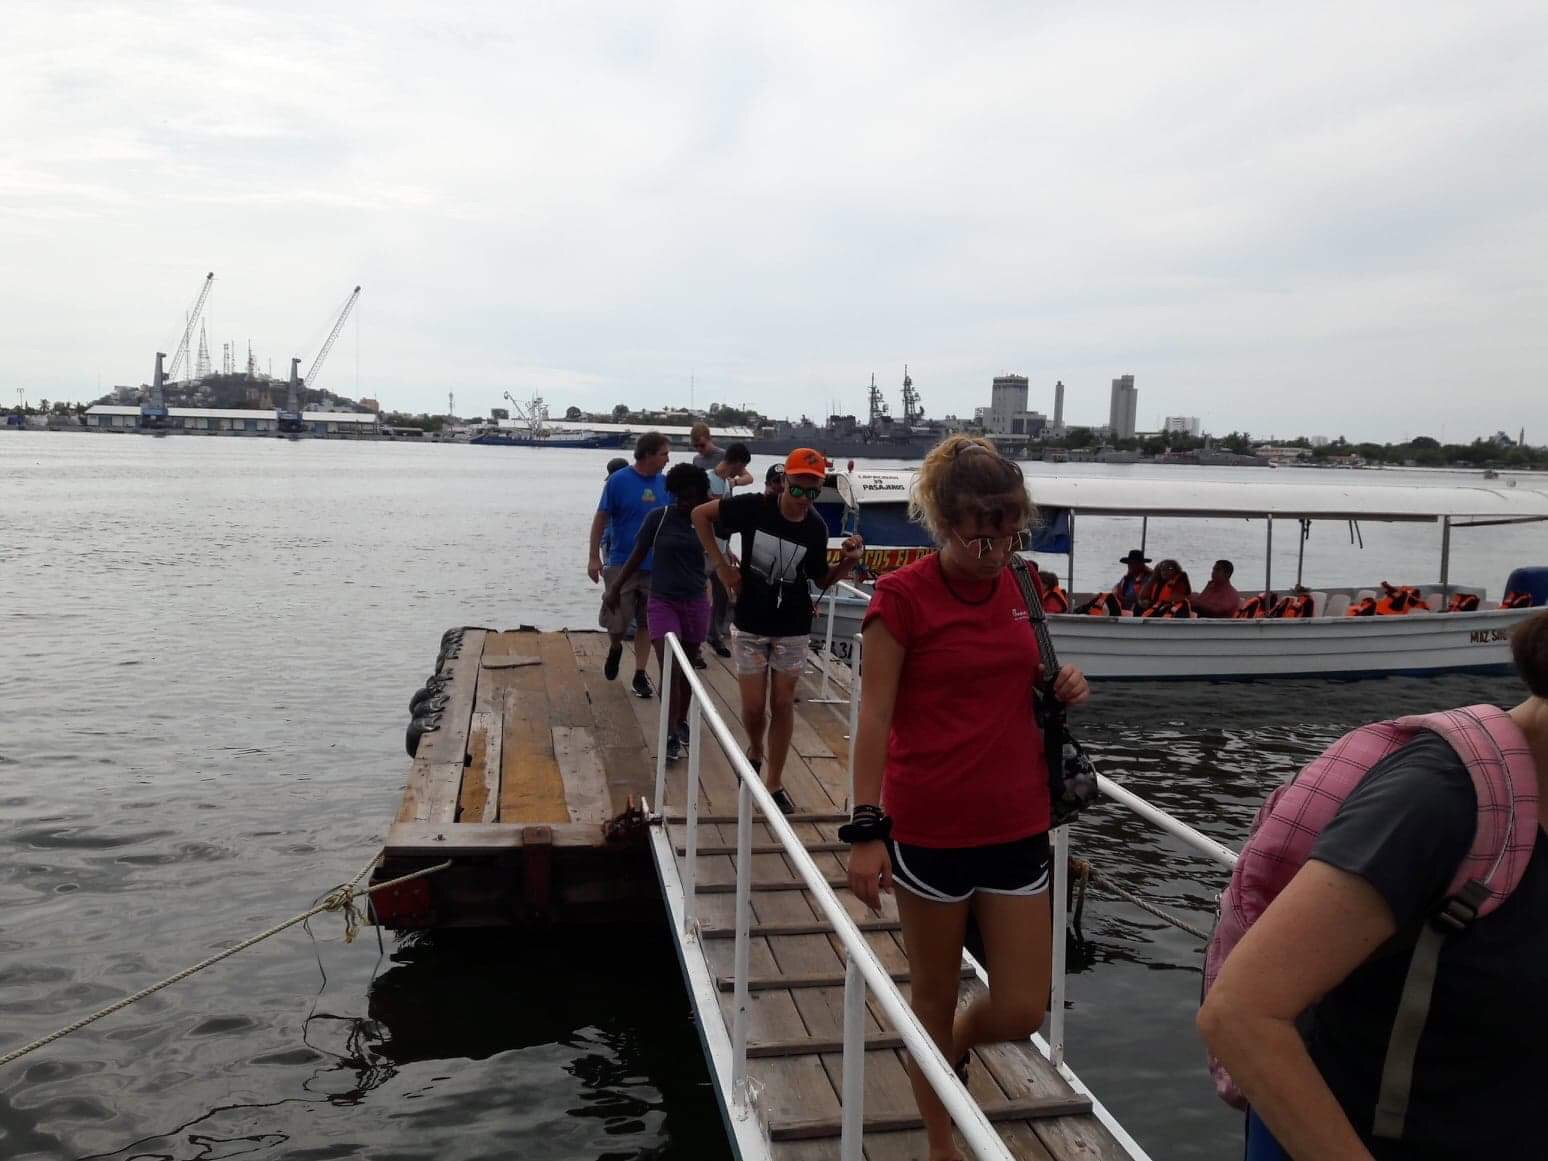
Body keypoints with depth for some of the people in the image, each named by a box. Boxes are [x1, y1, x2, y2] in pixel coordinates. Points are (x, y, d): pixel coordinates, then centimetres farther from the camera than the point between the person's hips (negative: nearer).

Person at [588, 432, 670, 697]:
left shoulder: (665, 483, 2)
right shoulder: (619, 480, -9)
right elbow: (601, 519, -6)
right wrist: (594, 558, -8)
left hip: (655, 566, 3)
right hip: (622, 563, -3)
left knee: (646, 623, 9)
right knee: (618, 621, -2)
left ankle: (640, 675, 19)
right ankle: (615, 648, 31)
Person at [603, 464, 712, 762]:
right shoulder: (658, 518, -6)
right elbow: (638, 556, -1)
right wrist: (615, 588, -3)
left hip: (695, 603, 2)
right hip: (662, 602, -2)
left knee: (687, 669, 13)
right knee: (669, 669, -11)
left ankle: (682, 721, 32)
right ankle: (671, 735, -6)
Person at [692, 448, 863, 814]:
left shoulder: (816, 528, -9)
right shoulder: (754, 507, -16)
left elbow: (821, 579, 4)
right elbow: (701, 514, -5)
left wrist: (849, 561, -15)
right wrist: (721, 564, -10)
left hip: (793, 628, 1)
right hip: (750, 625, -1)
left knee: (783, 704, 7)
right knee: (754, 706, 4)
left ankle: (774, 782, 22)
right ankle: (755, 751, 38)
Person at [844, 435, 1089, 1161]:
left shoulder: (1018, 587, 5)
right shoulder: (902, 596, -11)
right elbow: (875, 716, -12)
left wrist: (1062, 689, -2)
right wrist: (866, 829, -17)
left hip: (1017, 827, 5)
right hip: (930, 829, -4)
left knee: (1021, 1011, 7)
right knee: (934, 997, 12)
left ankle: (953, 1048, 41)